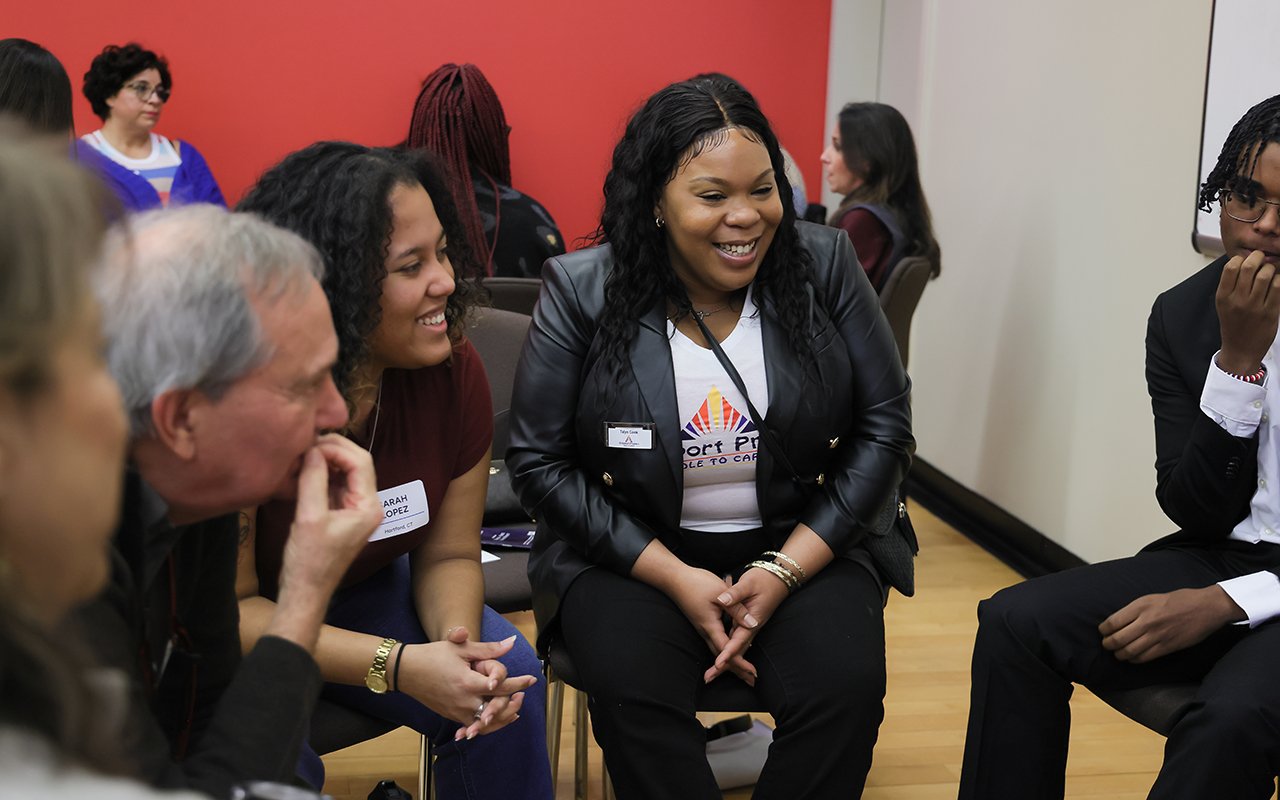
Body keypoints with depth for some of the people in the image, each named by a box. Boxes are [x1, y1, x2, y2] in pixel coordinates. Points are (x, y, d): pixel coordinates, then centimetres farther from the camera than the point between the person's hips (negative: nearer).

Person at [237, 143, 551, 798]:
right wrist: (398, 664, -33)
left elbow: (448, 555, -4)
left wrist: (457, 641, -28)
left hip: (360, 596, 4)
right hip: (240, 630, -4)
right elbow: (227, 604, -23)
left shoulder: (453, 371, -14)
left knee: (509, 678, -18)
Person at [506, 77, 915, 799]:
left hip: (802, 546, 2)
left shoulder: (824, 266, -2)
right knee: (634, 690, -32)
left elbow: (884, 427, 0)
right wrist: (675, 577, -14)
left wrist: (788, 568, -11)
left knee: (845, 688, -26)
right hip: (631, 553, -1)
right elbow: (539, 461, -5)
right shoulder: (581, 292, -6)